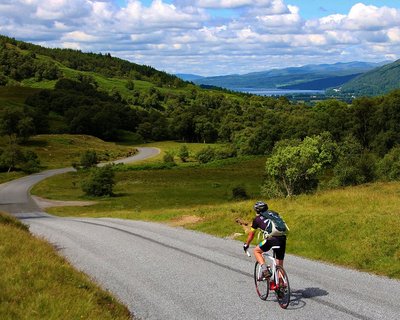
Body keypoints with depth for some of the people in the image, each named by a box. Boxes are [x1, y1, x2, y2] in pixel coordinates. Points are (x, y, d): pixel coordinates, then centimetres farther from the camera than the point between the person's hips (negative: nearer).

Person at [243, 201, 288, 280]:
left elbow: (251, 234, 26)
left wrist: (246, 245, 42)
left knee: (256, 251, 18)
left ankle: (265, 269, 0)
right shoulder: (274, 213, 27)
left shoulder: (257, 219, 17)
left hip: (272, 238, -4)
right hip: (283, 238, 5)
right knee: (280, 265, 17)